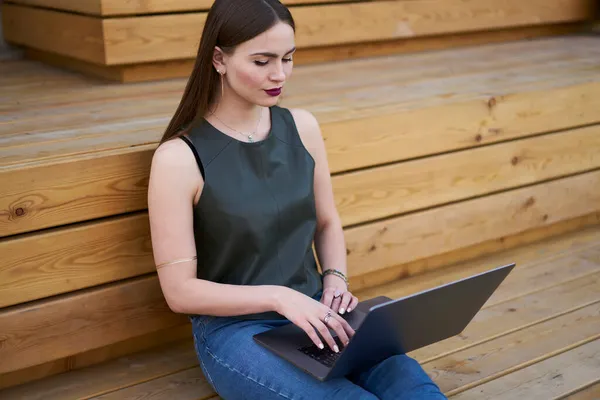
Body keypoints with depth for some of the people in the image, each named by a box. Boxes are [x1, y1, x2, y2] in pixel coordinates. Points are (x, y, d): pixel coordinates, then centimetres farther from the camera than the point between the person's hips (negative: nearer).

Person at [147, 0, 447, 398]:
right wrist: (278, 296, -20)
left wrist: (335, 279, -3)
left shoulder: (302, 127, 3)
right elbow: (180, 290, -11)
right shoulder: (179, 157, -13)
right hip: (234, 327, -4)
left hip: (315, 314, 4)